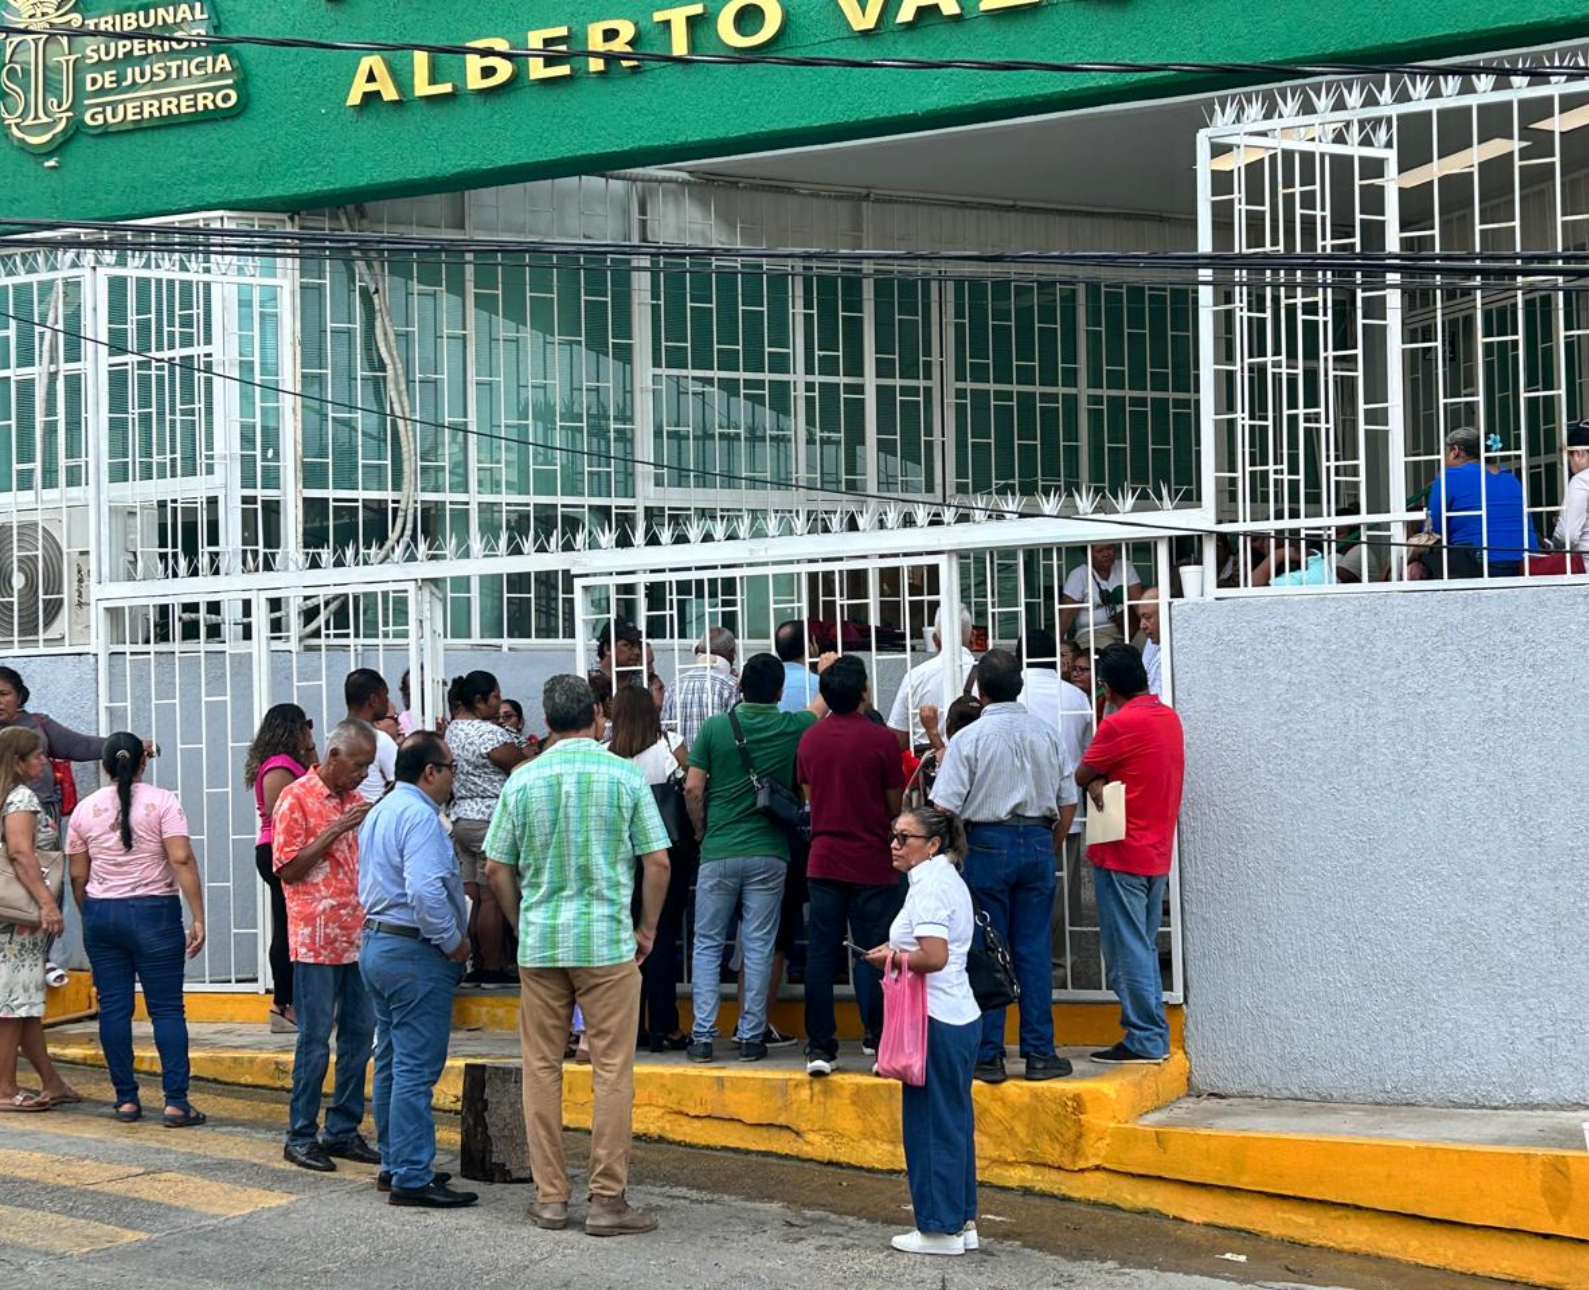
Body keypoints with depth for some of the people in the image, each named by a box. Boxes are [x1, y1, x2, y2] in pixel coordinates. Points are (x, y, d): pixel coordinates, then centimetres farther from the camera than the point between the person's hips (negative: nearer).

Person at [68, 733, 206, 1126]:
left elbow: (78, 876, 8)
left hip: (101, 914, 3)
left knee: (113, 1006, 7)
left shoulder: (86, 809, 5)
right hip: (154, 914, -3)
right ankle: (176, 1101, -6)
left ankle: (126, 1099, 10)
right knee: (166, 1008, -1)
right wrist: (198, 918, -12)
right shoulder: (162, 801, -5)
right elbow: (182, 861, -14)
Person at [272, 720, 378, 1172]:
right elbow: (288, 870, -11)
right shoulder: (296, 797, -6)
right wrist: (334, 832, -16)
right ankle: (301, 1136, 6)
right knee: (315, 1040, -3)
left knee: (359, 1036, 8)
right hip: (316, 939, -7)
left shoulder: (356, 800, 15)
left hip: (358, 937, 7)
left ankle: (344, 1131, 16)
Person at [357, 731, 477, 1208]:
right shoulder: (418, 815, -17)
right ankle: (412, 1178, -6)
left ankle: (393, 1164, 24)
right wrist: (454, 942, -16)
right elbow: (425, 891, -28)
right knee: (416, 1069, -7)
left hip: (375, 942, 11)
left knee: (391, 1063, 16)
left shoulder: (379, 812, 15)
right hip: (414, 953, -11)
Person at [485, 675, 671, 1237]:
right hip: (607, 940, -2)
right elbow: (657, 861, -4)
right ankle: (607, 1200, 3)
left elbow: (497, 868, 4)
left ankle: (550, 1197, 14)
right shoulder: (624, 775, -4)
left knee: (542, 1069, 10)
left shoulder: (523, 781, 2)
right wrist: (647, 928, 9)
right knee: (612, 1071, 3)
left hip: (539, 943, 3)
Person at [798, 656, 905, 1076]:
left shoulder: (810, 739, 3)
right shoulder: (881, 739, -10)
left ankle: (820, 1047, 5)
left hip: (823, 861, 4)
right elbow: (895, 805, -3)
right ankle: (877, 1039, 7)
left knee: (820, 953, 5)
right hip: (872, 863, -4)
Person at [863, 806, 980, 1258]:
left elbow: (934, 956, -26)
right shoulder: (948, 878, 16)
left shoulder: (930, 886, -16)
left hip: (936, 1022, -10)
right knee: (954, 1122, 15)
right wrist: (902, 949, 13)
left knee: (931, 1124, -1)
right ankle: (962, 1222, 21)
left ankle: (940, 1228, 6)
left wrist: (892, 958, -10)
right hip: (960, 1016, 10)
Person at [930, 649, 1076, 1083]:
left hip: (987, 842, -3)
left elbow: (944, 808, -11)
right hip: (1037, 843, 3)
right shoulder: (1047, 734, 5)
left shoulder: (969, 738, -7)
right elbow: (1068, 804, 9)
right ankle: (1039, 1053, 8)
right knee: (1033, 950, 7)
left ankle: (988, 1056, 4)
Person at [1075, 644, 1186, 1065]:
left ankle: (1144, 1040, 0)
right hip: (1158, 852, 8)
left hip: (1122, 855, -8)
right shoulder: (1170, 718, 9)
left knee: (1127, 950, -2)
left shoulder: (1119, 725, -17)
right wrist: (1103, 781, -5)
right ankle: (1154, 1034, 18)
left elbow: (1081, 776, -6)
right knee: (1144, 947, 16)